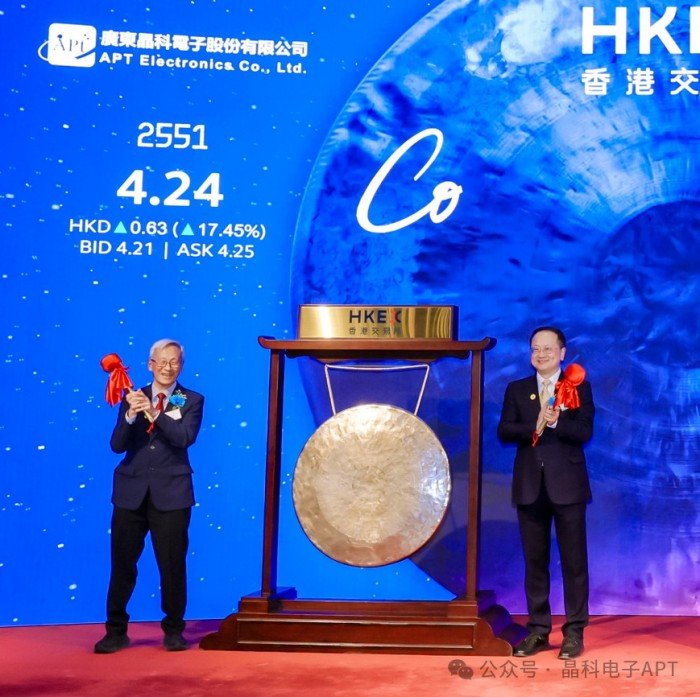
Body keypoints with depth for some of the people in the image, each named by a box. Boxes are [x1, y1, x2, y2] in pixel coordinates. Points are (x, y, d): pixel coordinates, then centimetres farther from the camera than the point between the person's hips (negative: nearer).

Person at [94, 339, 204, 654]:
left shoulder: (192, 401, 3)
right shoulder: (133, 398, 7)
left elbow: (185, 437, -15)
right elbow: (117, 445, -3)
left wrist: (154, 413, -26)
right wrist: (130, 415, -20)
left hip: (171, 494, -2)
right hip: (131, 492, 2)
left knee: (172, 564, 3)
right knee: (122, 562, 5)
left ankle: (174, 630, 18)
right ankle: (116, 631, 17)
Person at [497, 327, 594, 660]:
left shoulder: (579, 387, 2)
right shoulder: (516, 389, 10)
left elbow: (584, 432, -9)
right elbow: (504, 431, -2)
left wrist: (555, 422, -26)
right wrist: (534, 426, -19)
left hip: (567, 486, -2)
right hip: (530, 487, 3)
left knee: (574, 561, 2)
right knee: (535, 561, 9)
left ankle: (574, 632, 11)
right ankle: (538, 630, 17)